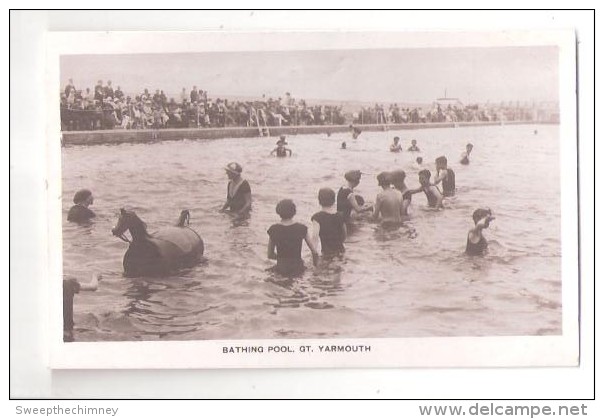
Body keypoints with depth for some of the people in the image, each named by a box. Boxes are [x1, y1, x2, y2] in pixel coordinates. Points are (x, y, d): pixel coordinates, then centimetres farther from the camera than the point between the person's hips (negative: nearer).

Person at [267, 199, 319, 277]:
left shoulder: (273, 230, -8)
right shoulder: (302, 229, -10)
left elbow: (270, 255, 2)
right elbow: (314, 252, -3)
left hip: (281, 270, 1)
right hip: (297, 270, 0)